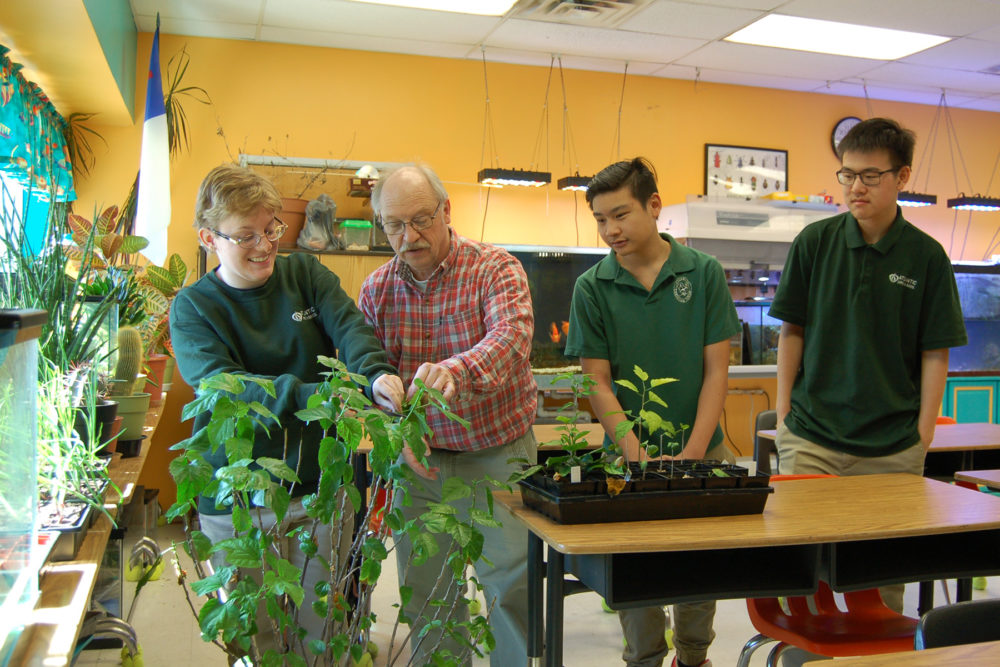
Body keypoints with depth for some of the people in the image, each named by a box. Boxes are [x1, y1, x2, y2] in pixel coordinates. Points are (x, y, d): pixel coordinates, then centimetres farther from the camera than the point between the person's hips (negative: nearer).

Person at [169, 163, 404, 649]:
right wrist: (311, 396, -36)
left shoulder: (304, 272, 3)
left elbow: (349, 327, -12)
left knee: (322, 630, 12)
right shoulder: (193, 308, -5)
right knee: (253, 635, 12)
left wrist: (375, 373, -36)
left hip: (319, 484, 2)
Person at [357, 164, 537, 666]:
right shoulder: (377, 288, 1)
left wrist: (455, 370, -48)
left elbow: (510, 336, -29)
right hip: (418, 456, 3)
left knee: (511, 586, 4)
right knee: (424, 592, 13)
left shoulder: (495, 268, -11)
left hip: (497, 454, -3)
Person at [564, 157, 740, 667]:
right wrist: (639, 456, -17)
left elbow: (716, 370, -4)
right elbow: (598, 383, -6)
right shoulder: (592, 287, -5)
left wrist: (693, 452, -13)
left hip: (702, 451, 1)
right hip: (628, 452, -1)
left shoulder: (704, 273, -4)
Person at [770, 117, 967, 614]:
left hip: (892, 447, 0)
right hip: (810, 437, 1)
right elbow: (791, 331, 7)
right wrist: (784, 411, 3)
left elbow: (936, 353, 3)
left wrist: (923, 435, -2)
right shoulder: (814, 241, 2)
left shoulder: (926, 256, 0)